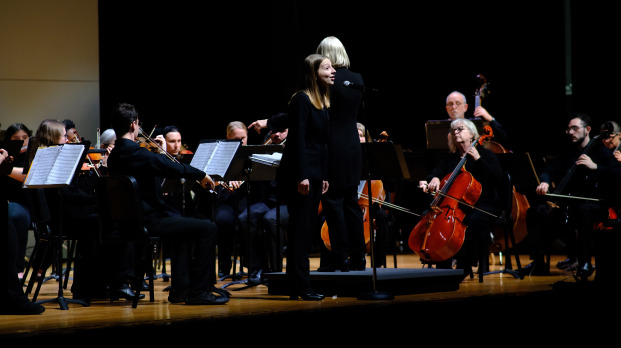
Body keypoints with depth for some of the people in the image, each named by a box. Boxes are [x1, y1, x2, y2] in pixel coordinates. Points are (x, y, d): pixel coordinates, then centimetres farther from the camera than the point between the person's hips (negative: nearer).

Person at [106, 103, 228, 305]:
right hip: (148, 221, -10)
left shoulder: (114, 156, 10)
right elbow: (175, 169, -20)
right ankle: (199, 291, -4)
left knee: (182, 226, 35)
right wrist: (201, 175, -6)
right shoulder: (136, 153, -20)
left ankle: (180, 289, 32)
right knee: (208, 229, -7)